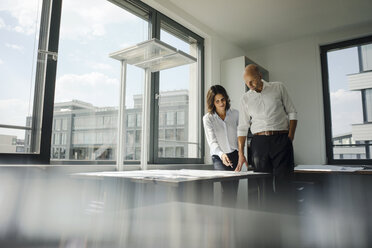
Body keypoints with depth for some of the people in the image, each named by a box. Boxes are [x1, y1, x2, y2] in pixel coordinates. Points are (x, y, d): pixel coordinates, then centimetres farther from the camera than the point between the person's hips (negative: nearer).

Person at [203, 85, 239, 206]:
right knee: (228, 188, -20)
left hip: (234, 155, 3)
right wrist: (221, 154, -28)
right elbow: (212, 141, -10)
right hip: (219, 156, -2)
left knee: (234, 190, -1)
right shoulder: (207, 118, -1)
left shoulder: (235, 114, 7)